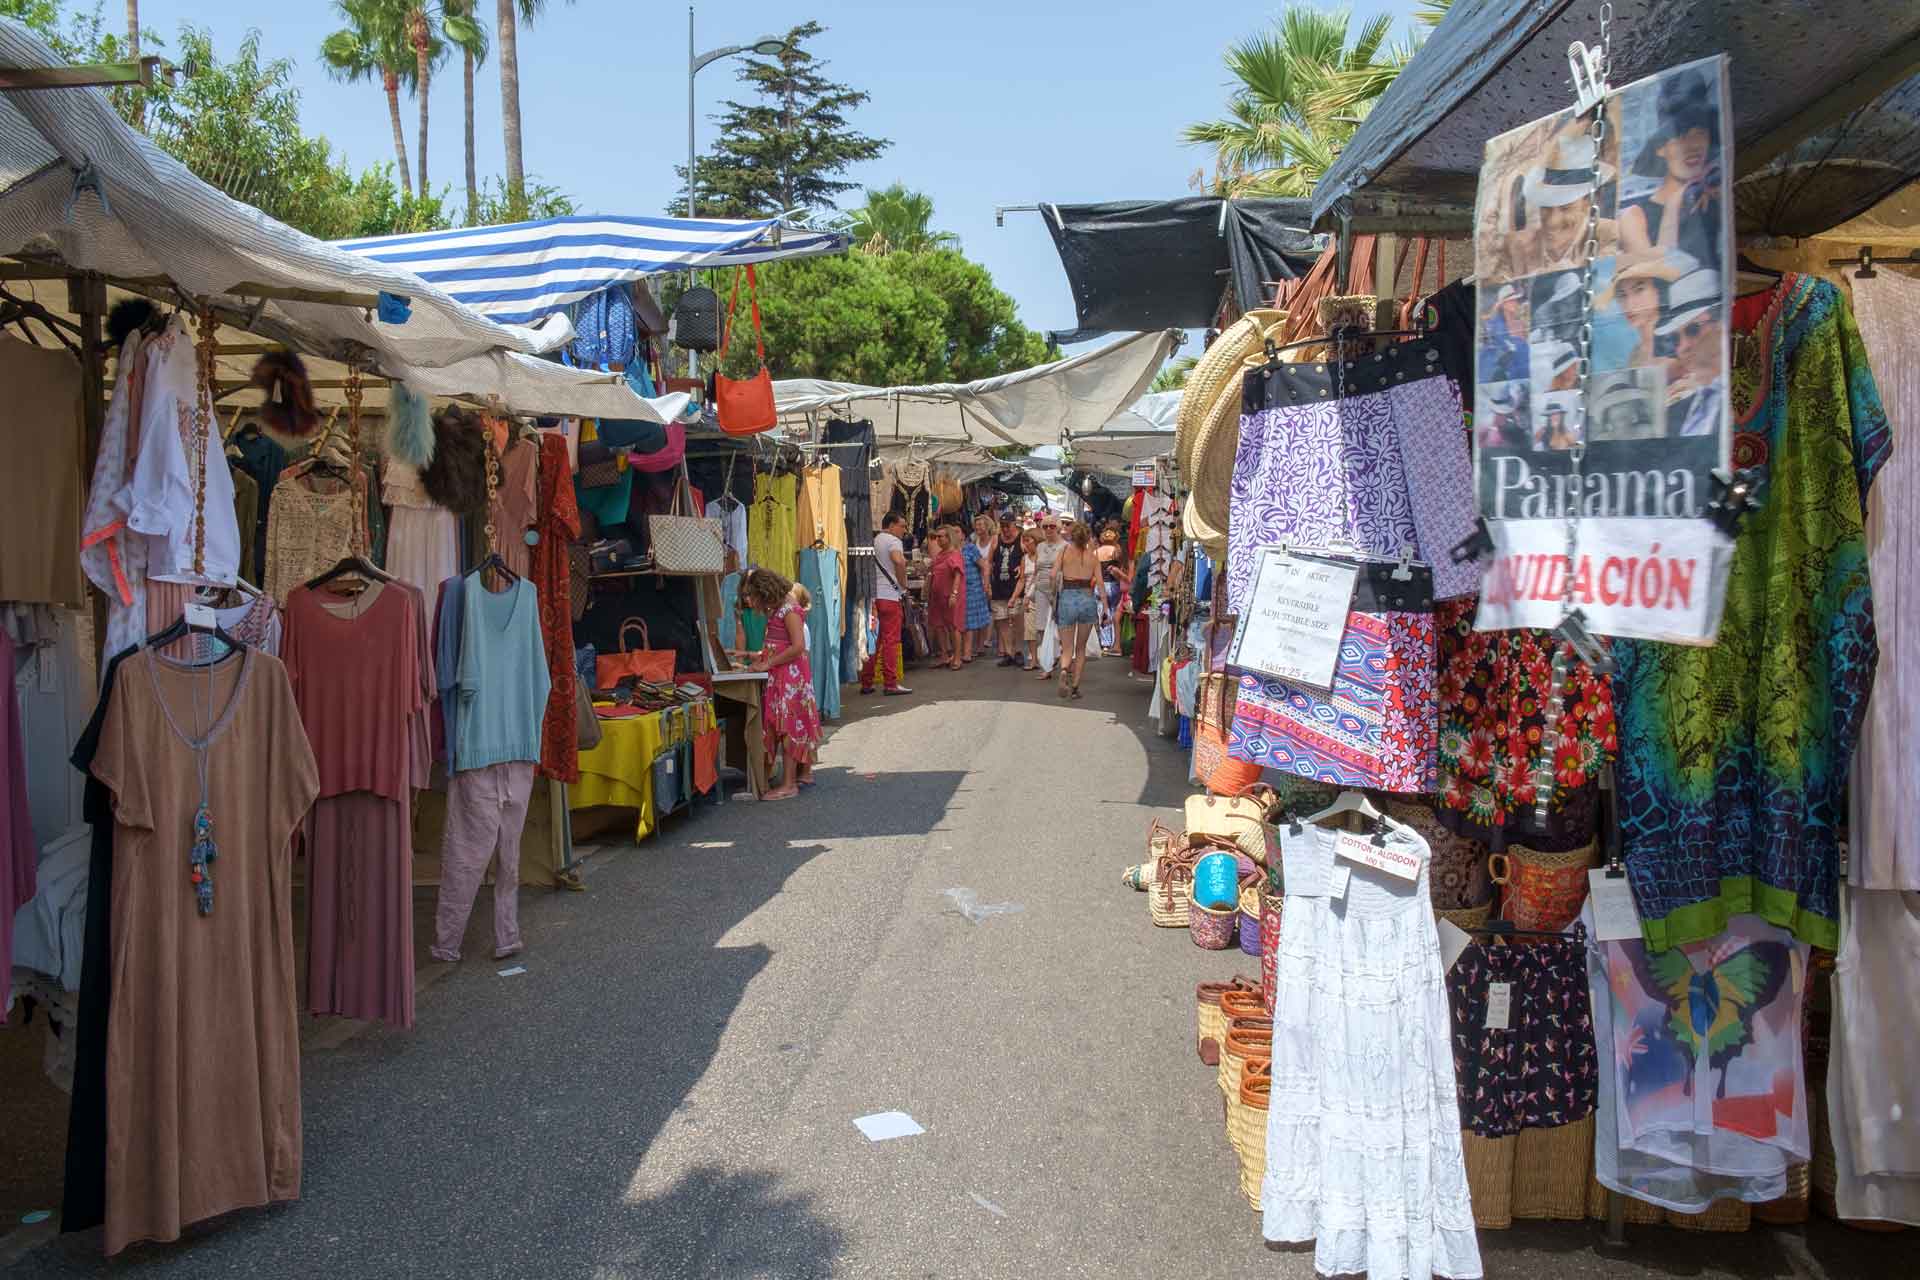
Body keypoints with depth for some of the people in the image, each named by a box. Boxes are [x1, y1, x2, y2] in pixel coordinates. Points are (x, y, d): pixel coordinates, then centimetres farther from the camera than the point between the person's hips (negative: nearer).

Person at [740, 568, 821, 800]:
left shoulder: (788, 609, -16)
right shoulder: (777, 608, 13)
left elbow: (798, 646, -23)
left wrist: (768, 663, -20)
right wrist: (761, 656, 5)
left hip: (790, 673, -9)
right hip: (781, 674, 9)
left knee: (788, 723, -7)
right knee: (797, 723, 15)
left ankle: (789, 784, -5)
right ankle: (805, 772, 25)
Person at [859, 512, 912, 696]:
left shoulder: (872, 541, 17)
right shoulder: (893, 541, -6)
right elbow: (899, 561, -25)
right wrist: (904, 584, -12)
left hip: (872, 596, 7)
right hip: (889, 596, -7)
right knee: (891, 640, -4)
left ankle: (866, 683, 13)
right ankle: (890, 683, -5)